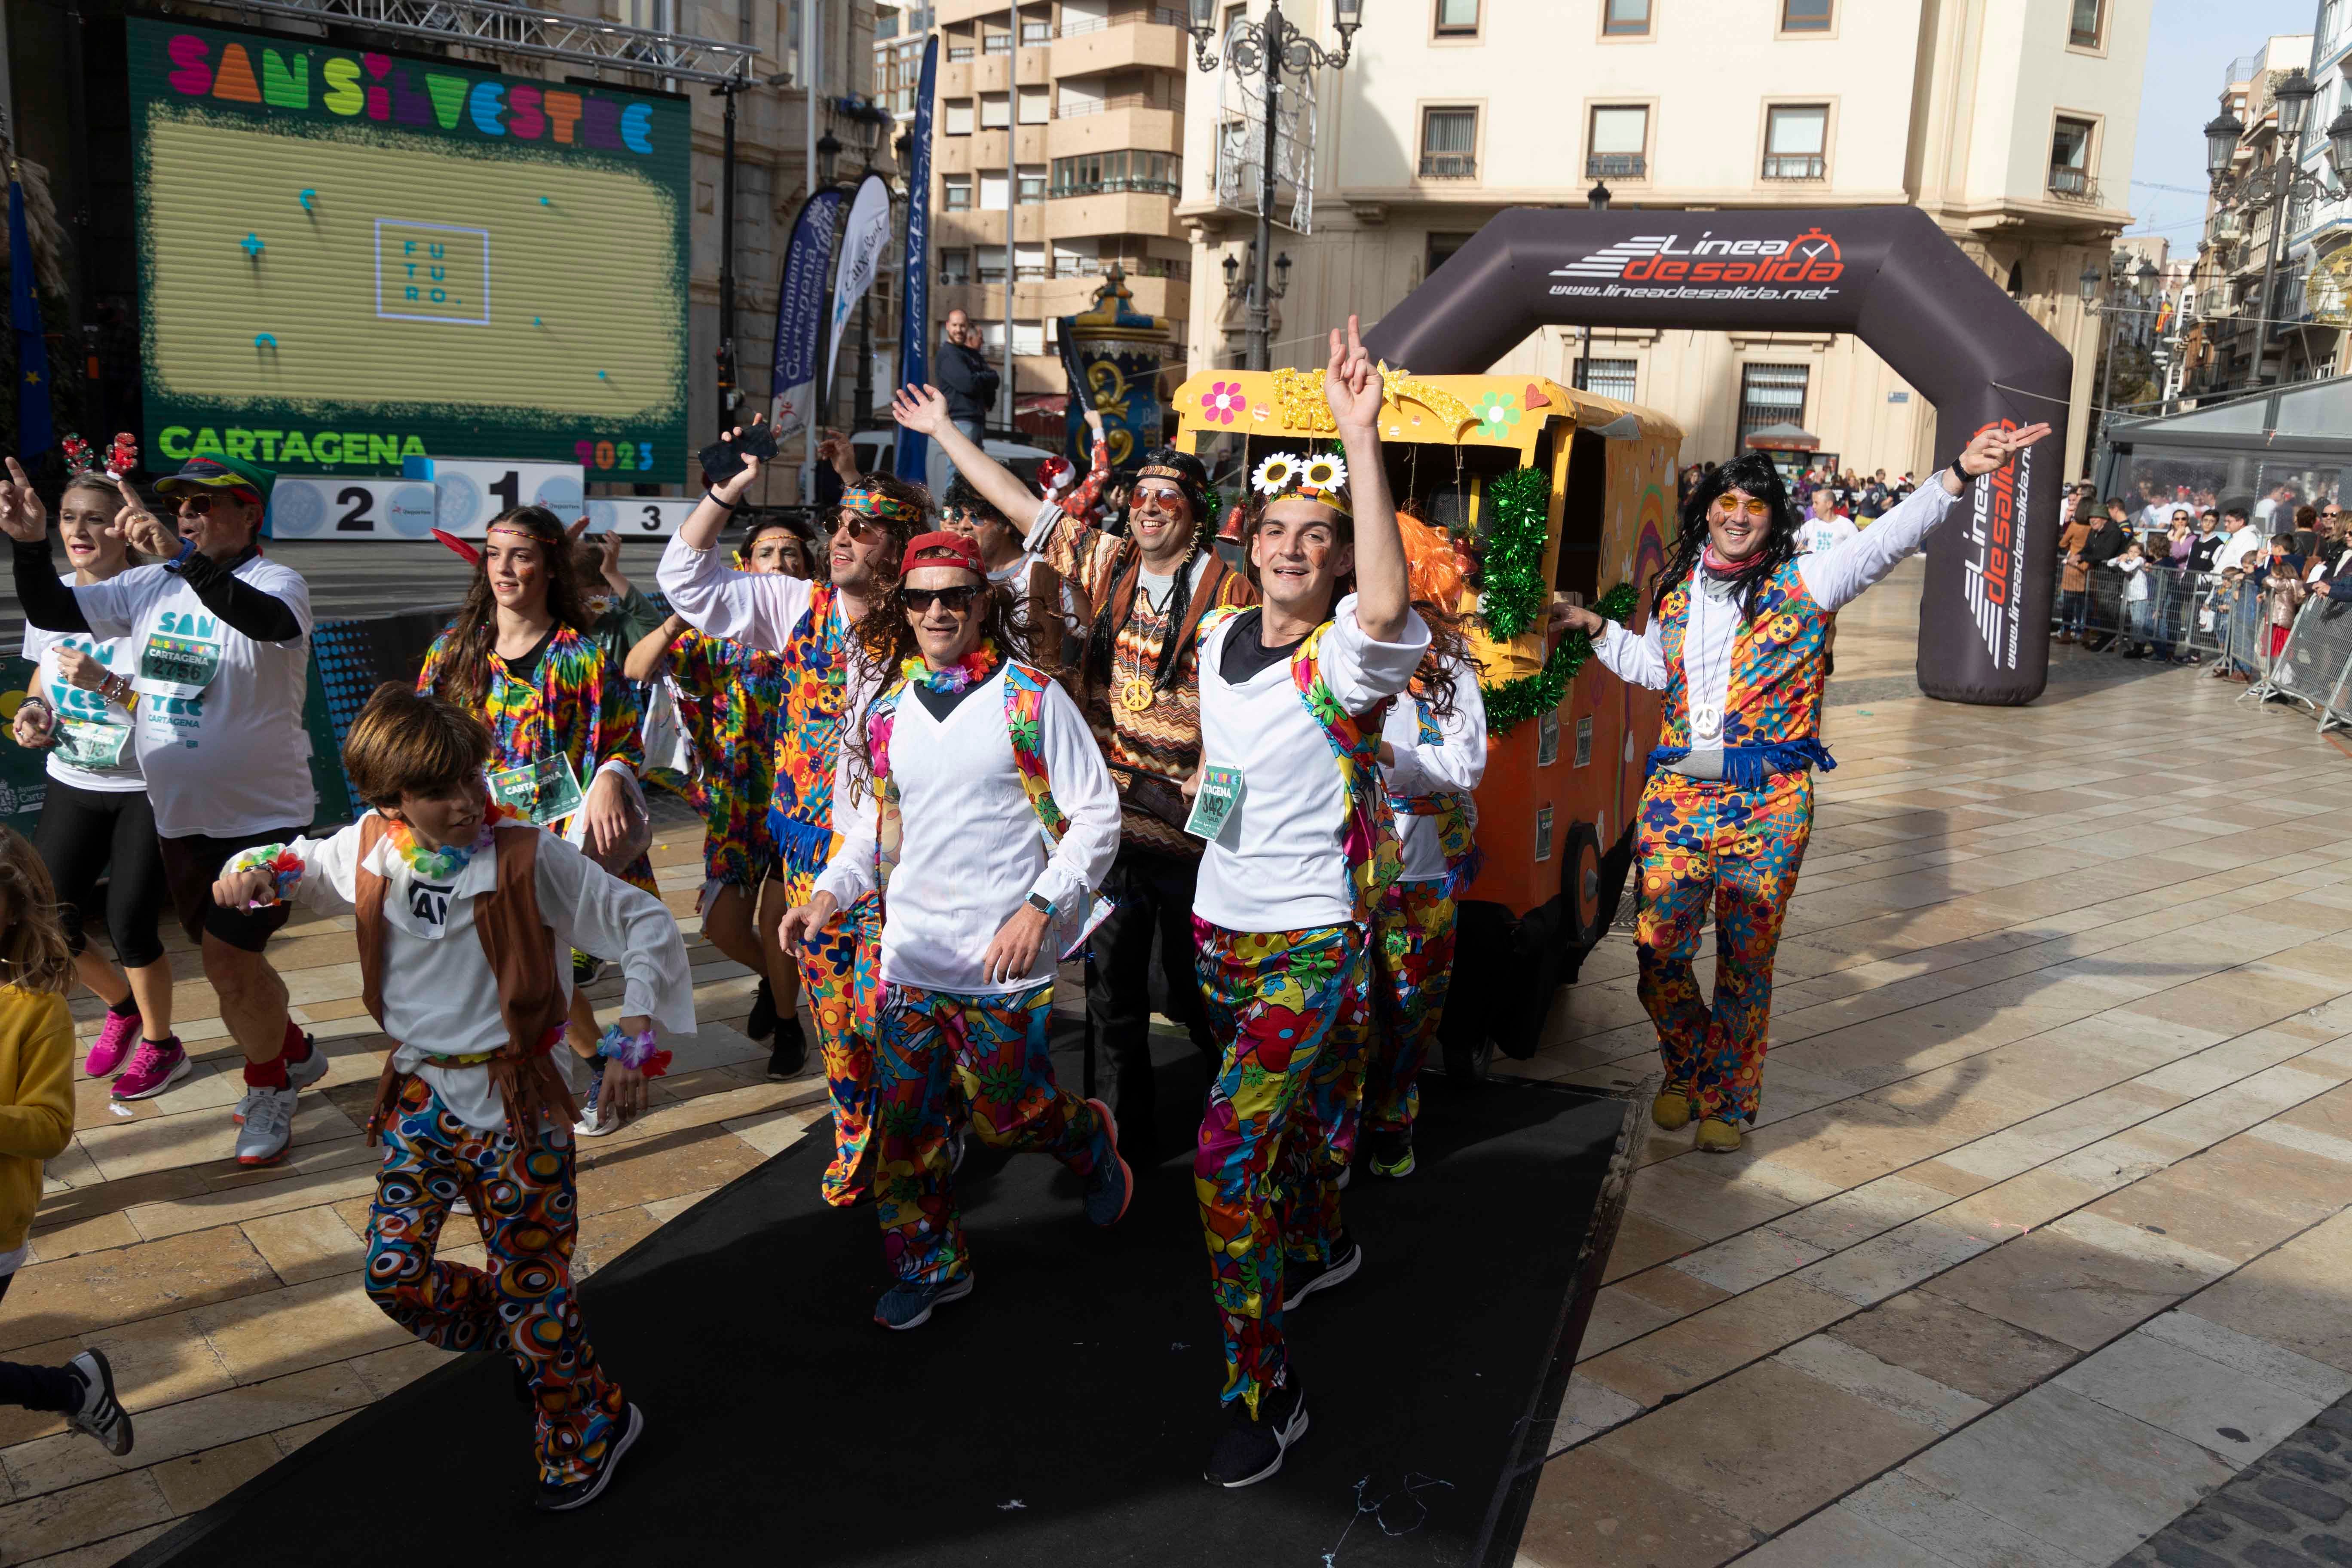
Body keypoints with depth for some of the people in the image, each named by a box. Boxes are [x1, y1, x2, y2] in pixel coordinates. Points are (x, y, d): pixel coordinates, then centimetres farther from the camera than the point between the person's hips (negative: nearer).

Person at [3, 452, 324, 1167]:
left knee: (229, 961, -9)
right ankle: (294, 1054, 41)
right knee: (230, 960, 18)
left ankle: (268, 1088, 16)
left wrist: (183, 556, -51)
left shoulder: (278, 583, -15)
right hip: (179, 814, 7)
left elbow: (267, 621, -39)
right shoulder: (152, 586, 4)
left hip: (262, 814, -7)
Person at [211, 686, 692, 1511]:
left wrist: (633, 1038, -26)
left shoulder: (533, 860, -18)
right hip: (420, 1095, 5)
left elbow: (648, 925, -16)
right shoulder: (370, 853, -3)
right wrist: (256, 870, -7)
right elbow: (301, 864, 18)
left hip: (513, 1100, -5)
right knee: (394, 1273, 2)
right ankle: (530, 1340, 30)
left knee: (531, 1286, 3)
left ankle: (586, 1427, 28)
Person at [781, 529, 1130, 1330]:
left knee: (1009, 1114, 4)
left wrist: (1042, 907, -15)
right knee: (905, 1117, 6)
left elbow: (1096, 814, -6)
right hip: (907, 954, 5)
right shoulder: (888, 710, 8)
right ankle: (929, 1264, 26)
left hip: (1004, 957, -4)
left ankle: (1091, 1140, 38)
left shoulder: (1029, 698, -7)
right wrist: (830, 890, 4)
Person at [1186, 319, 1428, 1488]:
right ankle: (1321, 1247, 53)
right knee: (1294, 1108, 25)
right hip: (1221, 920, 7)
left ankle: (1263, 1393, 0)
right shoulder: (1219, 636, 4)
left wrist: (1361, 438, -45)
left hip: (1311, 938, -7)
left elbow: (1388, 604, -43)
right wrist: (1204, 783, 9)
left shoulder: (1346, 657, -18)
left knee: (1229, 1151, -14)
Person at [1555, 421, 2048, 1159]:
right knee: (1658, 951, 3)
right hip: (1677, 794, 3)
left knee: (1746, 961, 5)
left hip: (1767, 806, -3)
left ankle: (1728, 1102, 23)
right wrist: (1596, 627, 24)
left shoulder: (1803, 584, 0)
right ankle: (1688, 1069, 30)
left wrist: (1958, 476, -26)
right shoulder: (1676, 591, 12)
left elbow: (1885, 540, -14)